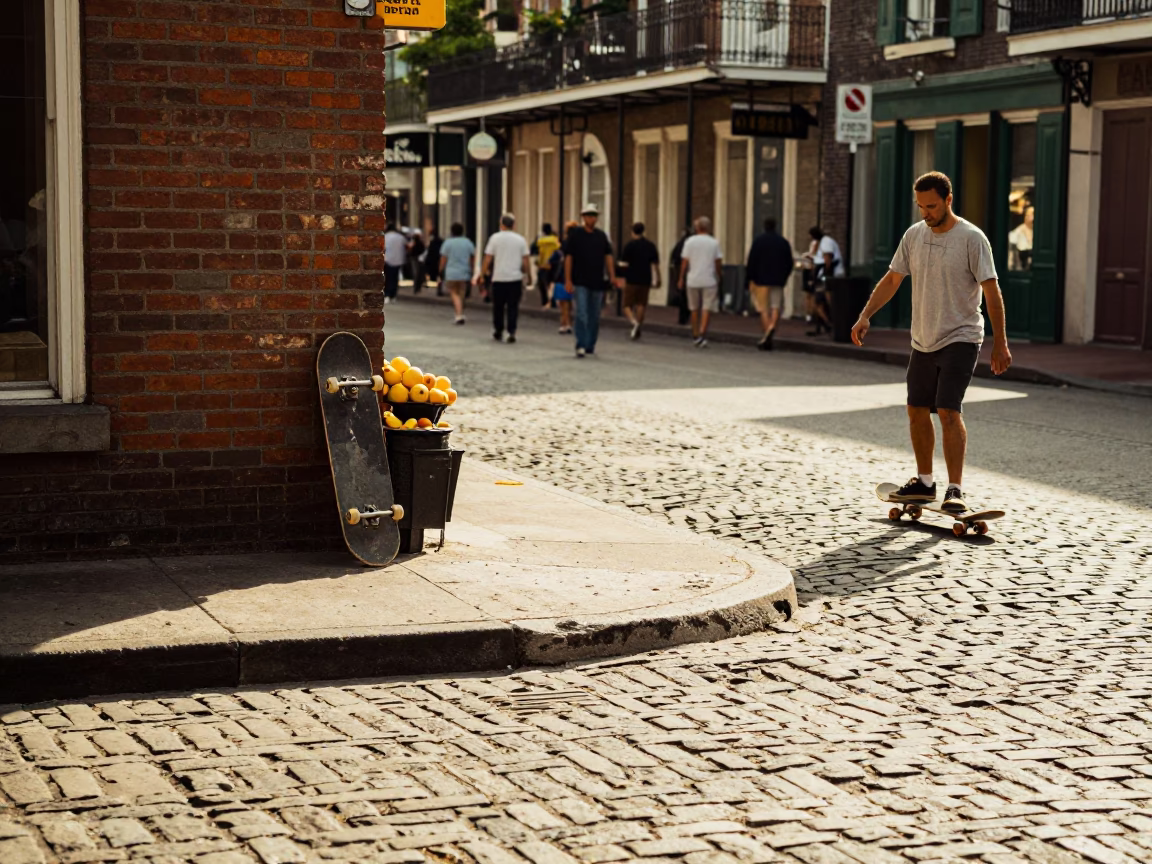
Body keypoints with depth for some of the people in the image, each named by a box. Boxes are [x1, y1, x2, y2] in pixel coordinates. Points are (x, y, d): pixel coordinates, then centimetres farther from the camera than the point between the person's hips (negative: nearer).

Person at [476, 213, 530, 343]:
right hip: (515, 278, 1)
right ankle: (511, 332, -5)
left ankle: (498, 332, 21)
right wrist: (529, 274, 14)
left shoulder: (495, 238, -2)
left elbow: (488, 258, -3)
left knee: (498, 307, 12)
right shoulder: (520, 240, 3)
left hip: (499, 278, -1)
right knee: (513, 307, 3)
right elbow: (526, 260, 3)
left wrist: (482, 274, 3)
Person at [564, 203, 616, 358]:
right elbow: (568, 257, -3)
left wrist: (612, 276, -1)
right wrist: (568, 280, -9)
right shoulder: (575, 234, -1)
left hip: (597, 283, 4)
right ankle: (581, 346, -10)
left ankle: (590, 346, 19)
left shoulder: (601, 236, 10)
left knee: (594, 316, 9)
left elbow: (608, 256, 11)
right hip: (580, 282, -4)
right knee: (581, 315, -11)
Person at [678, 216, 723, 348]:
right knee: (707, 308, -1)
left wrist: (681, 279, 8)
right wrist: (720, 277, 14)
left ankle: (695, 336, 18)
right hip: (709, 280, -2)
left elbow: (684, 262, 1)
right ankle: (702, 334, -16)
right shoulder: (714, 242, -2)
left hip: (693, 280, 2)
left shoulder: (690, 241, 1)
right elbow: (718, 263, -1)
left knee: (694, 308, 12)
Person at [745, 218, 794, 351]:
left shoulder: (758, 241, -4)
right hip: (778, 281, 2)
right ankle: (772, 327, -24)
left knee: (764, 309, 1)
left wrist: (751, 280, 0)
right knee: (776, 308, 5)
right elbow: (789, 263, 11)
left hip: (761, 280, -2)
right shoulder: (784, 243, 7)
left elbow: (751, 262, -7)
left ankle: (767, 340, -5)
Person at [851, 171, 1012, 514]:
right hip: (923, 341, 7)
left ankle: (955, 490, -14)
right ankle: (924, 482, 26)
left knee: (949, 411, -16)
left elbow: (992, 291, -13)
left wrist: (1000, 343, -16)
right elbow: (891, 280, 10)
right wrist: (865, 316, -3)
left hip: (960, 340, -7)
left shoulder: (971, 238, -12)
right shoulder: (914, 235, 5)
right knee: (917, 410, 12)